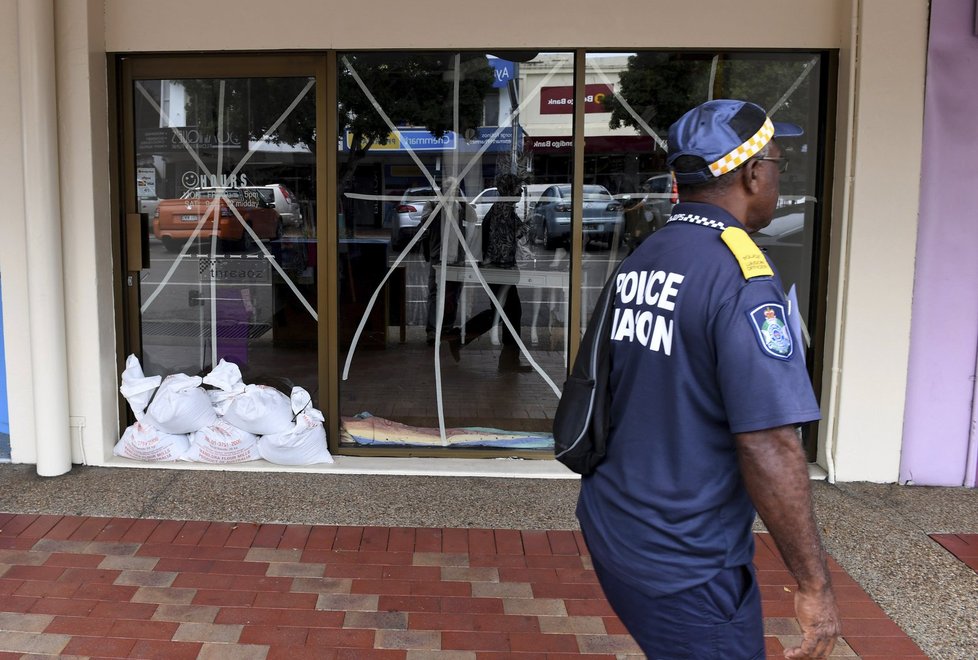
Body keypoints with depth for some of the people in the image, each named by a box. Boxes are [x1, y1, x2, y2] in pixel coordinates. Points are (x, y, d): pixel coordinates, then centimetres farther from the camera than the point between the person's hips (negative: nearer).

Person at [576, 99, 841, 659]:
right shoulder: (742, 275, -21)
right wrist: (815, 585, -16)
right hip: (685, 565, -8)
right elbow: (768, 447, -26)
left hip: (611, 527, 8)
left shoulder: (640, 260, 5)